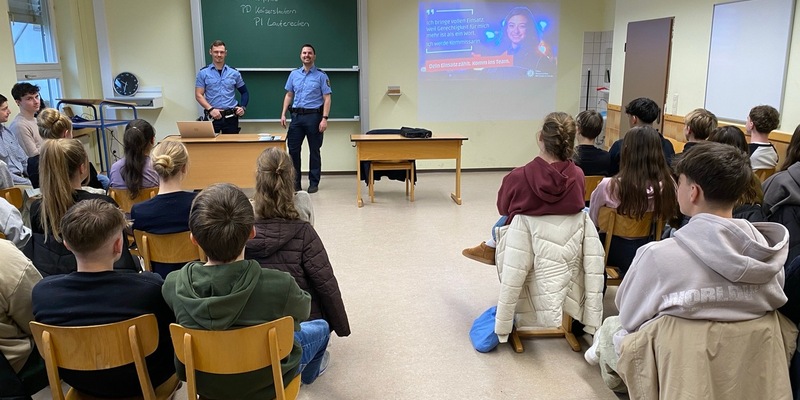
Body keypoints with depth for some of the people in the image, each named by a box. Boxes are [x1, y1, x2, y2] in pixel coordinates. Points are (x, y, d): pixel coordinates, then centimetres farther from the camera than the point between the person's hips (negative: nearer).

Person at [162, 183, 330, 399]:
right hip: (265, 383, -3)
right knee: (321, 327, 27)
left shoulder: (173, 284, -26)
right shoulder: (280, 286, -36)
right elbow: (303, 309, -12)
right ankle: (308, 374, 59)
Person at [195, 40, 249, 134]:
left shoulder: (234, 73, 7)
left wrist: (243, 107, -3)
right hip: (212, 117, -1)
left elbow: (244, 92, 14)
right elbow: (199, 95, 0)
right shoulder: (203, 73, 3)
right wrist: (210, 109, -14)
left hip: (231, 117, 1)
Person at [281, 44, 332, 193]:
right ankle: (295, 182, 13)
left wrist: (324, 118, -15)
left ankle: (314, 183, 14)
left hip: (314, 116, -3)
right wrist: (283, 114, 4)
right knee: (293, 149, 2)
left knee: (314, 150, 4)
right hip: (297, 116, 4)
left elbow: (327, 98, -5)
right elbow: (289, 95, 15)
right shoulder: (294, 74, 10)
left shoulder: (321, 76, -1)